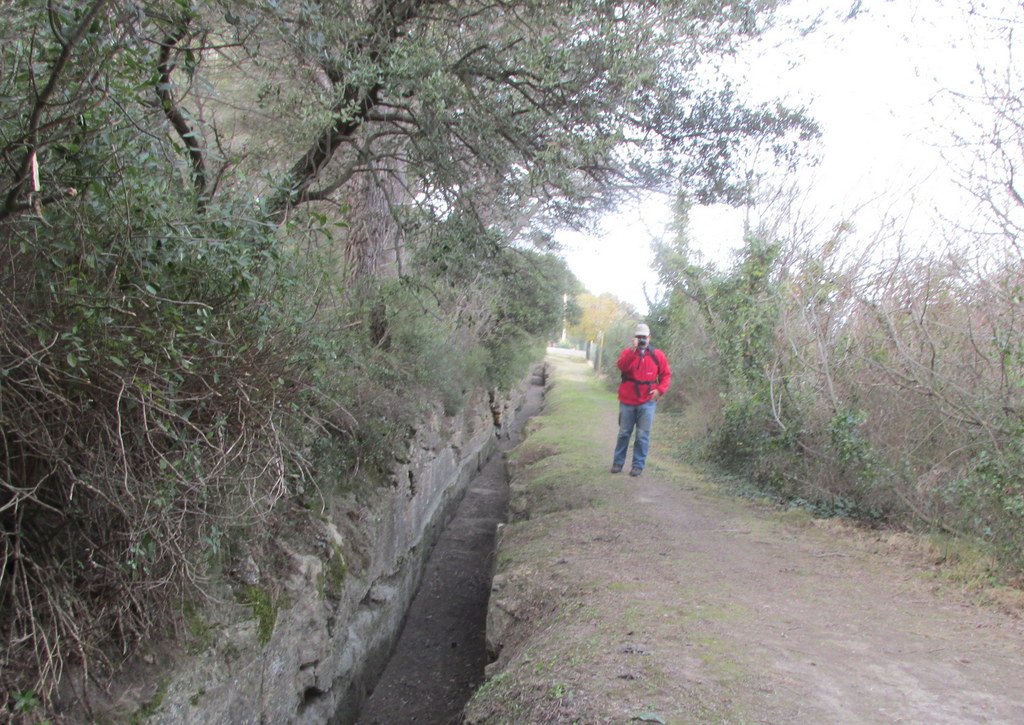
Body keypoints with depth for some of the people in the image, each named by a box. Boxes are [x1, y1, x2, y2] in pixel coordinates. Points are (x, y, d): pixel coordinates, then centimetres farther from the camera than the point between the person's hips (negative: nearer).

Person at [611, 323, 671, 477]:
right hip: (627, 401, 0)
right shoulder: (628, 352, 1)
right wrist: (632, 351, -30)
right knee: (624, 433, 8)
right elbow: (621, 366, -19)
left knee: (643, 435, 0)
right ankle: (618, 462, 19)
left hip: (647, 402, 0)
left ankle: (638, 465, 9)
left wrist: (660, 390, -7)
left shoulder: (658, 355, 3)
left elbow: (666, 375, 9)